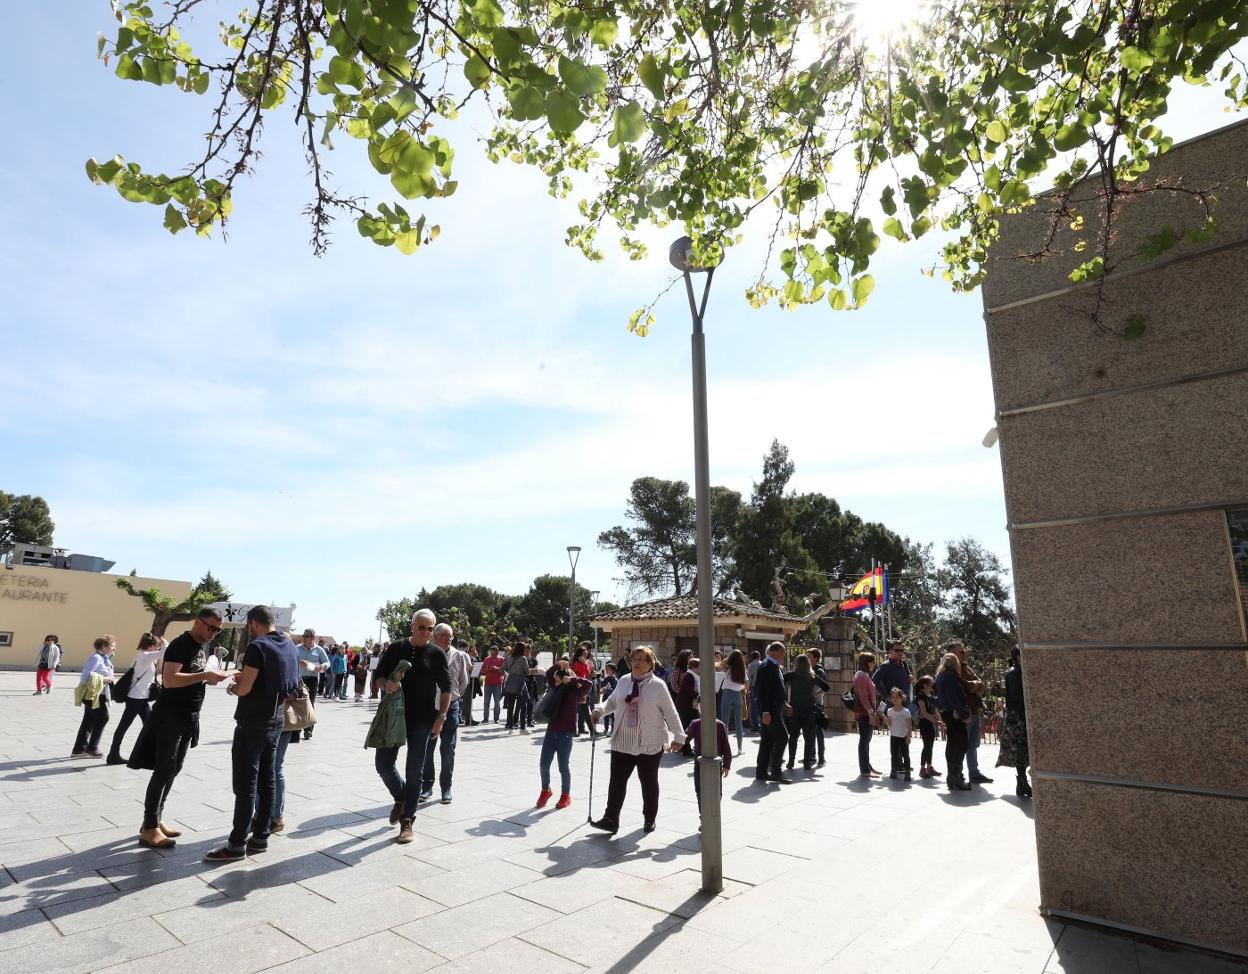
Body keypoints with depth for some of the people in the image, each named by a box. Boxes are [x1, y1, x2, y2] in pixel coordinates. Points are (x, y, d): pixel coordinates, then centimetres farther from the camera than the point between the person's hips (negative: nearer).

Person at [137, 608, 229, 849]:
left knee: (173, 770, 13)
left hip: (189, 718, 9)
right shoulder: (180, 645, -17)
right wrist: (204, 675, -31)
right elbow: (169, 680, -28)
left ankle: (156, 820, 22)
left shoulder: (203, 647, 11)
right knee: (164, 771, -4)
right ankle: (149, 828, 4)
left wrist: (209, 679, 3)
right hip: (170, 717, -9)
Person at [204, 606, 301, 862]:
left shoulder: (258, 647, -18)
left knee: (246, 784, -2)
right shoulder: (290, 647, 7)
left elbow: (245, 689, -18)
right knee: (267, 780, 12)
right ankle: (260, 836, 20)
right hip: (276, 722, 8)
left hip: (252, 724, -8)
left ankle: (237, 845, 5)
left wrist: (234, 688, 3)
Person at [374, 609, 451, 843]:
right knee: (384, 765, 7)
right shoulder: (395, 649, 3)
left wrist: (441, 717, -8)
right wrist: (386, 685, -14)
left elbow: (445, 688, 0)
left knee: (414, 772, 2)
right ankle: (401, 798, 35)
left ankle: (407, 821, 14)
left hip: (422, 719, -2)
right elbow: (379, 676, 9)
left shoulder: (436, 654, -3)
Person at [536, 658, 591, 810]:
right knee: (543, 764, 9)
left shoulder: (575, 692, -9)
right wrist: (558, 666, 3)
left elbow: (587, 684, -26)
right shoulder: (557, 688, 7)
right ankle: (545, 790, 32)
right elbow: (548, 674, 17)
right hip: (551, 730, 6)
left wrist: (571, 679, -20)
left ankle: (565, 795, 25)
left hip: (565, 733, -6)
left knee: (564, 766, 6)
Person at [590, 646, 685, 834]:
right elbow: (612, 701, 15)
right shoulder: (624, 682, 3)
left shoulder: (658, 685, -9)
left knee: (649, 782, 12)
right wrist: (600, 710, -4)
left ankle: (649, 819, 29)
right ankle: (610, 819, 9)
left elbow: (670, 712, -6)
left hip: (650, 744, -3)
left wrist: (678, 736, -9)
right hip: (622, 742, 3)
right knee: (617, 780, 2)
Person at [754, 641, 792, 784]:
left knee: (768, 740, 11)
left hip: (775, 709, 10)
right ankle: (775, 772, -5)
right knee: (782, 737, -10)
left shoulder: (776, 667, 14)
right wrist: (765, 712, -24)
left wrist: (784, 704, 21)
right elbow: (762, 691, -21)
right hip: (769, 710, -10)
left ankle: (761, 772, 16)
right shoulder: (766, 667, -16)